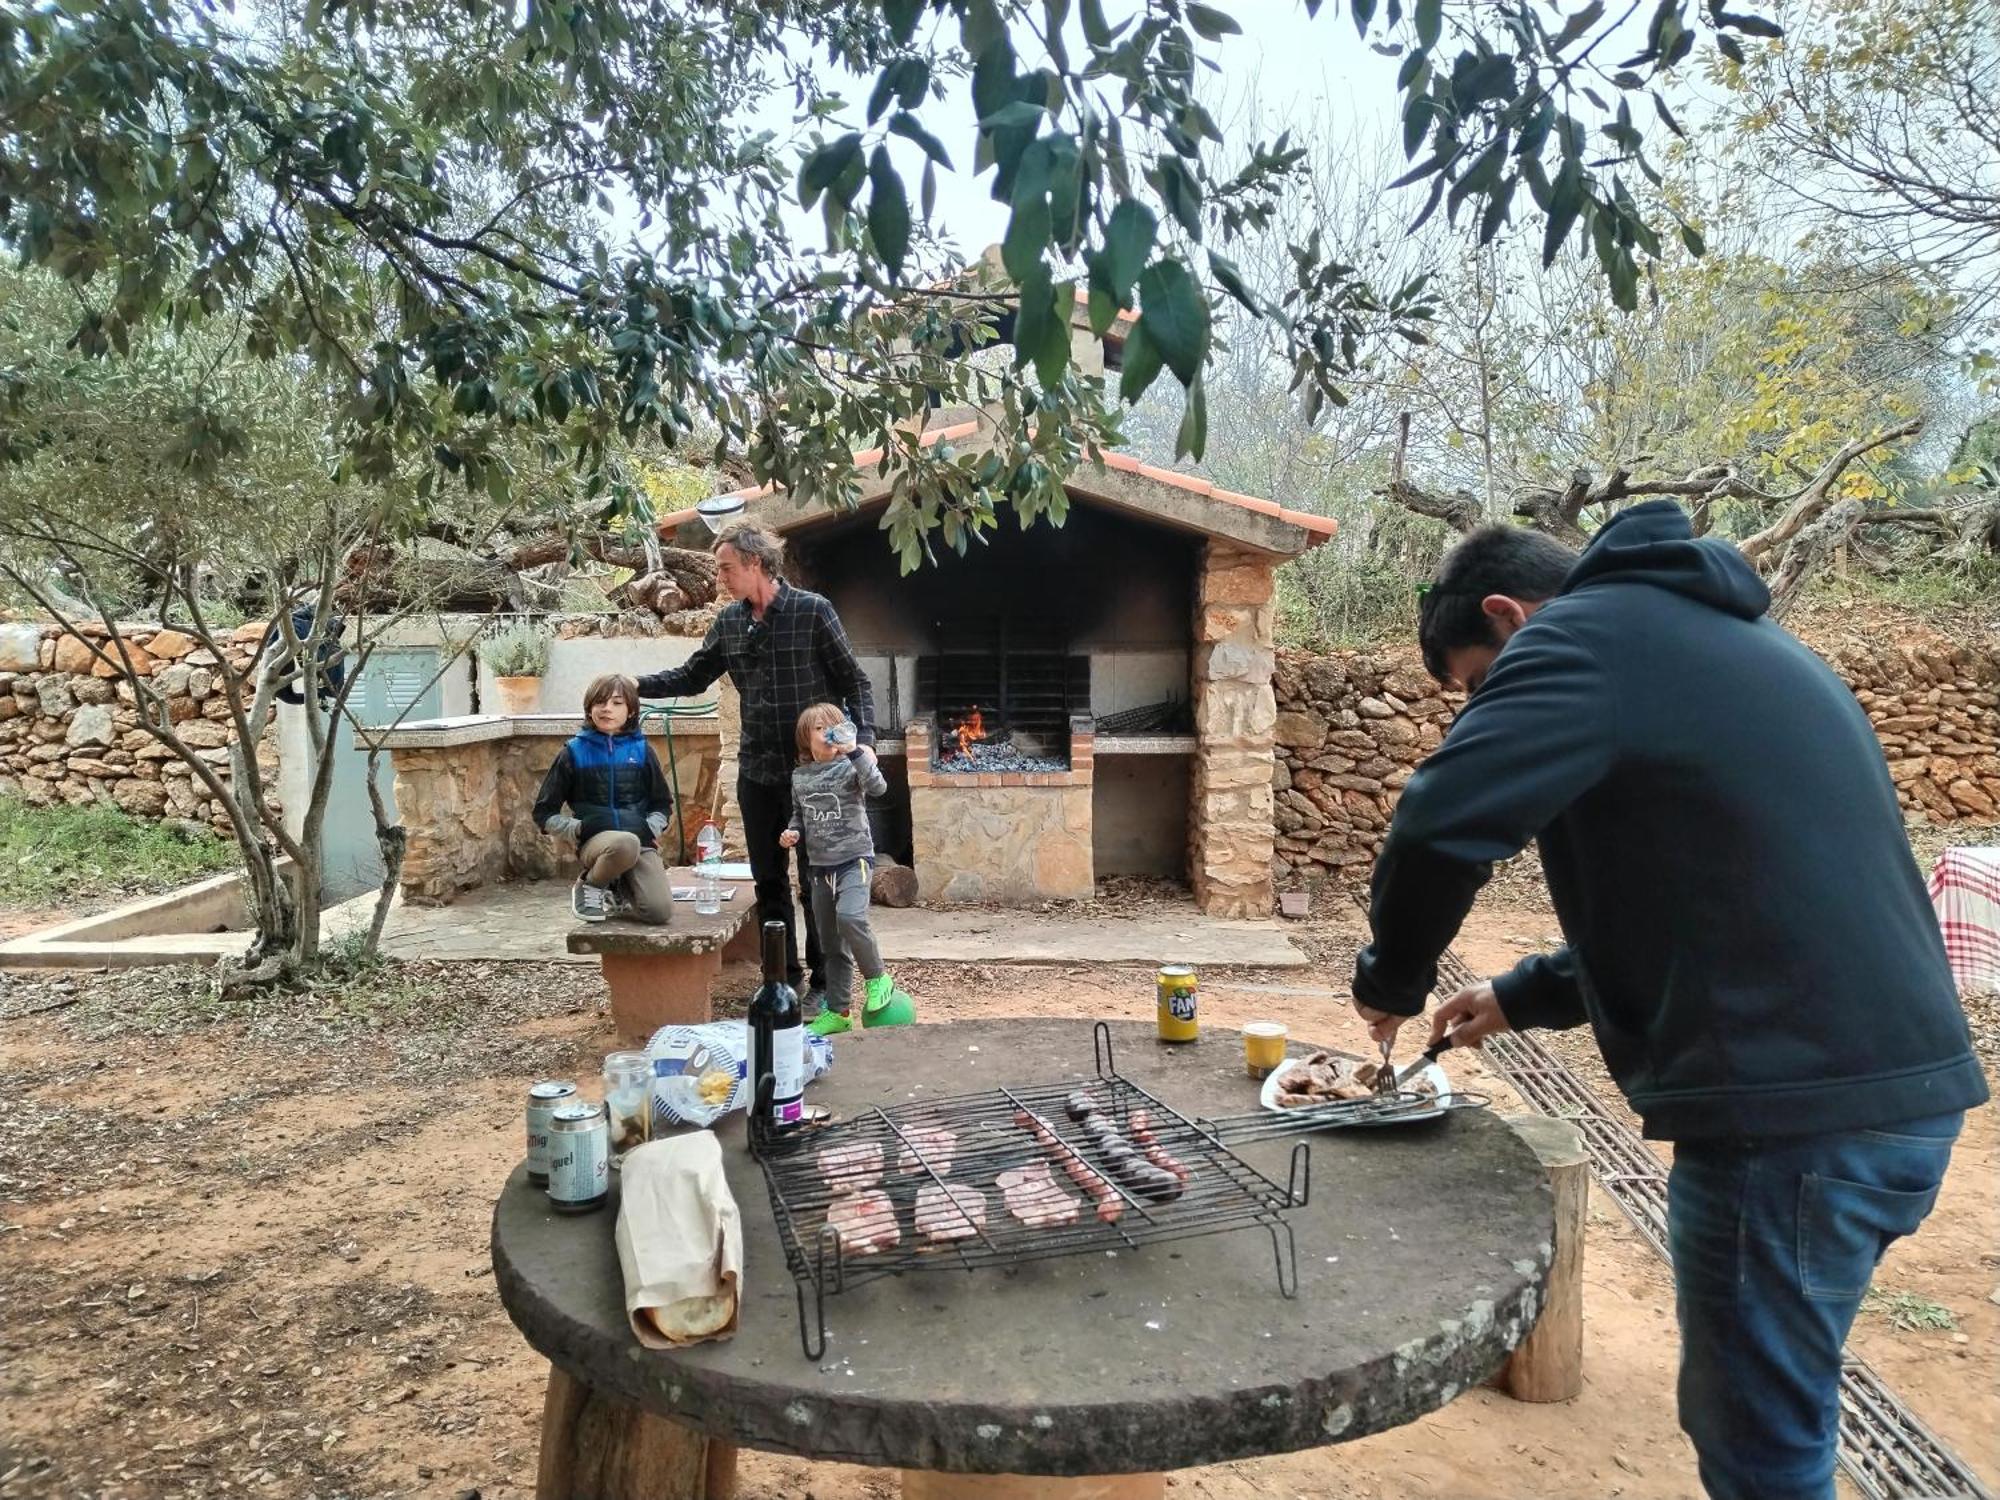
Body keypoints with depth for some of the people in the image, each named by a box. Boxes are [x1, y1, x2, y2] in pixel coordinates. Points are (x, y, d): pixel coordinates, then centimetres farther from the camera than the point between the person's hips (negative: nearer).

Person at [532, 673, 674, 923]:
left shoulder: (640, 750, 9)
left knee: (660, 910, -22)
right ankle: (589, 887, -7)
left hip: (641, 841, 2)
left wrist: (653, 827, -1)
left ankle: (616, 894, 12)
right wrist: (575, 829, -8)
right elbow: (544, 813, 8)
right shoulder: (574, 752, 5)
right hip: (596, 841, -2)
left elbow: (663, 804, 19)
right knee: (625, 843, -40)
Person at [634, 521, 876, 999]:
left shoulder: (812, 611, -9)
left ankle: (824, 984, 13)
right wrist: (632, 685, 2)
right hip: (756, 772, 5)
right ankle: (785, 977, 24)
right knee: (769, 881, 11)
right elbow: (690, 677, 15)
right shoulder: (728, 622, 6)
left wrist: (863, 737, -20)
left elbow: (853, 681, -7)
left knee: (816, 880, 1)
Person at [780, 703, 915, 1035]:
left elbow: (878, 787, -25)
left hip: (853, 858, -5)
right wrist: (792, 833, 2)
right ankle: (836, 1011, 20)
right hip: (819, 865, 6)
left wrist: (855, 752, -30)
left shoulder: (850, 766, -6)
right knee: (830, 943, 10)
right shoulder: (799, 776, 10)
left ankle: (877, 977, -5)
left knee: (849, 918, -29)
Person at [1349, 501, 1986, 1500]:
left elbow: (1443, 824, -23)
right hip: (1894, 1084, 9)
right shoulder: (1708, 637, 21)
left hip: (1798, 1108, -9)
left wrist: (1391, 978, -5)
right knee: (1752, 1415, 22)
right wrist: (1522, 996, 23)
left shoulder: (1589, 631, -7)